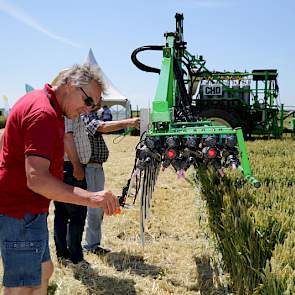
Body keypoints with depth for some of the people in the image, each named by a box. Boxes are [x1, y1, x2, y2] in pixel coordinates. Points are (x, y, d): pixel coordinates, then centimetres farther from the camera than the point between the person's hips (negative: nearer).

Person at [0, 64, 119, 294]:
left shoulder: (39, 100, 14)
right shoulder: (43, 113, -22)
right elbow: (36, 179, -32)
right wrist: (90, 198, -38)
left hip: (28, 209, 11)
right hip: (20, 213, -11)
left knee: (43, 271, 21)